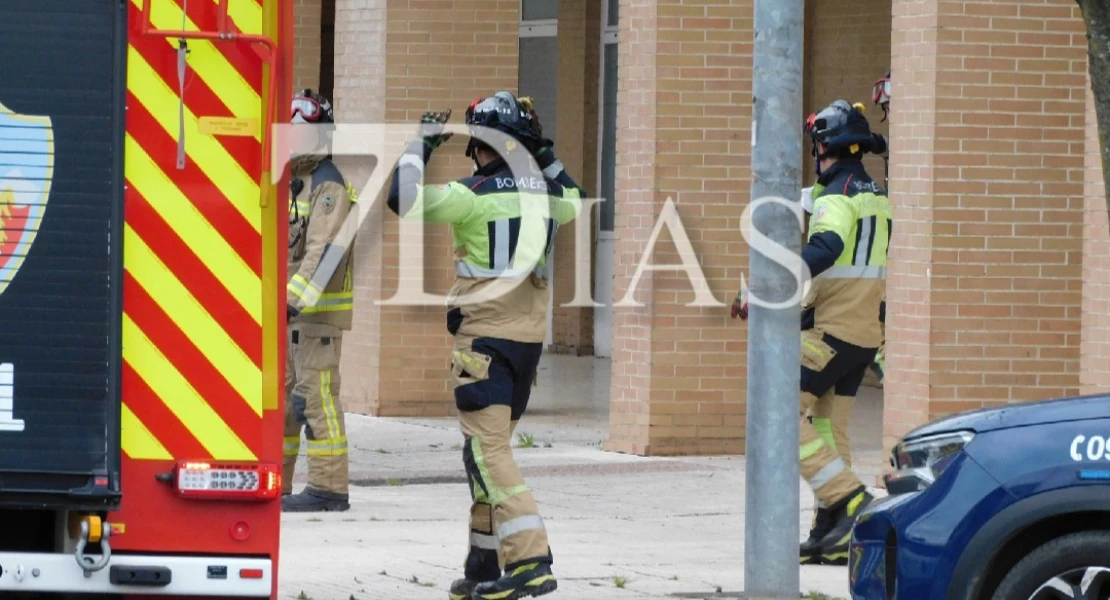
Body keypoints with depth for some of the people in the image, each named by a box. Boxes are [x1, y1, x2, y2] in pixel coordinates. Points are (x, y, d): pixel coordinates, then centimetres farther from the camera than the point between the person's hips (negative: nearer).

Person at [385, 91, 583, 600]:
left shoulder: (476, 193, -14)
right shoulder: (545, 193, 7)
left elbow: (404, 199, -17)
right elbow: (576, 202, 31)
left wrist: (420, 147, -3)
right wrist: (546, 156, 25)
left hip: (484, 336, -7)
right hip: (529, 334, 7)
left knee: (487, 448, -9)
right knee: (492, 447, 16)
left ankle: (530, 559, -21)